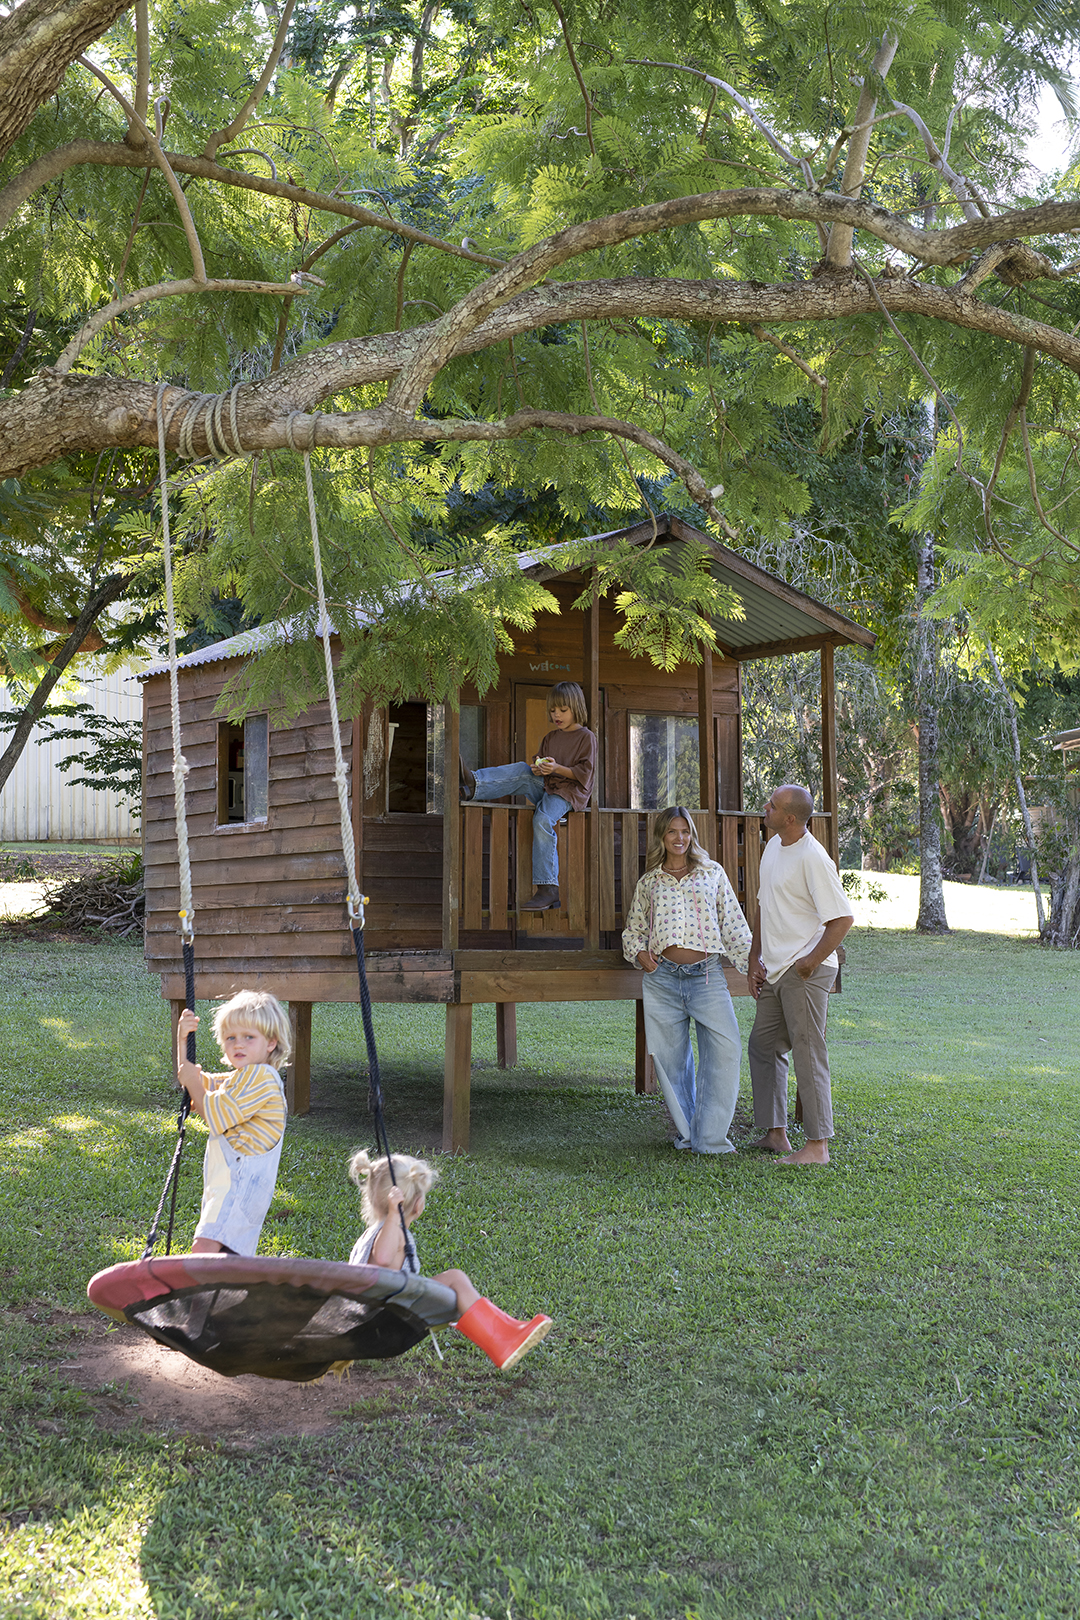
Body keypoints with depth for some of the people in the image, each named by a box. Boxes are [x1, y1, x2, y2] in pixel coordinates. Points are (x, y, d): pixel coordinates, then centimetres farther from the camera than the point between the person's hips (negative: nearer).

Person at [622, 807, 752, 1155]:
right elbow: (633, 931, 21)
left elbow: (734, 925, 9)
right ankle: (685, 1130, 20)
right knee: (670, 1056, 3)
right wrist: (639, 953, 1)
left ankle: (709, 1136, -7)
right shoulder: (648, 883, 13)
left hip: (706, 974, -1)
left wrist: (751, 964, 0)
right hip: (662, 977, 1)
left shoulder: (713, 873, 11)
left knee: (725, 1048, -15)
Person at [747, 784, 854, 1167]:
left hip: (805, 971, -10)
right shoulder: (773, 848, 11)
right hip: (775, 970, 10)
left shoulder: (813, 859, -18)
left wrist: (812, 961, -16)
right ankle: (775, 1134, 24)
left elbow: (842, 918, -19)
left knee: (808, 1054, -6)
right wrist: (755, 959, 15)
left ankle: (817, 1146, -1)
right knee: (763, 1046, 15)